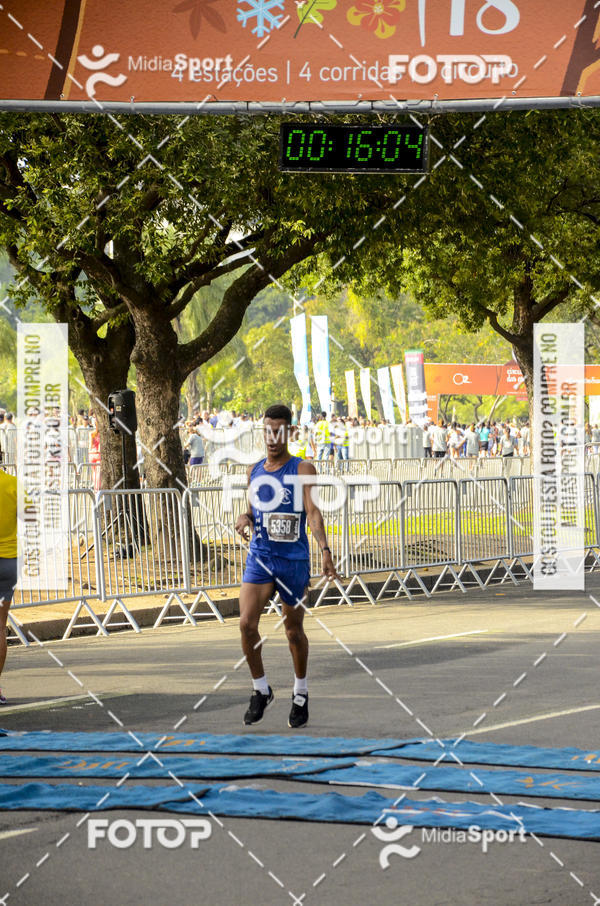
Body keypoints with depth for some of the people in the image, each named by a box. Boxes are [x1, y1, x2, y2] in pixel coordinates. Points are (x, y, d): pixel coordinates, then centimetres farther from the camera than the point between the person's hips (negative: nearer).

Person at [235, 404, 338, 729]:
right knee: (247, 622, -12)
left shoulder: (302, 470, -6)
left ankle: (300, 694, 27)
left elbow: (313, 512, -16)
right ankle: (261, 690, 5)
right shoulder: (254, 471, 9)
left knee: (294, 630, 7)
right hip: (259, 556, 3)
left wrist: (324, 550, -29)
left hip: (294, 559, -3)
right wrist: (245, 518, -4)